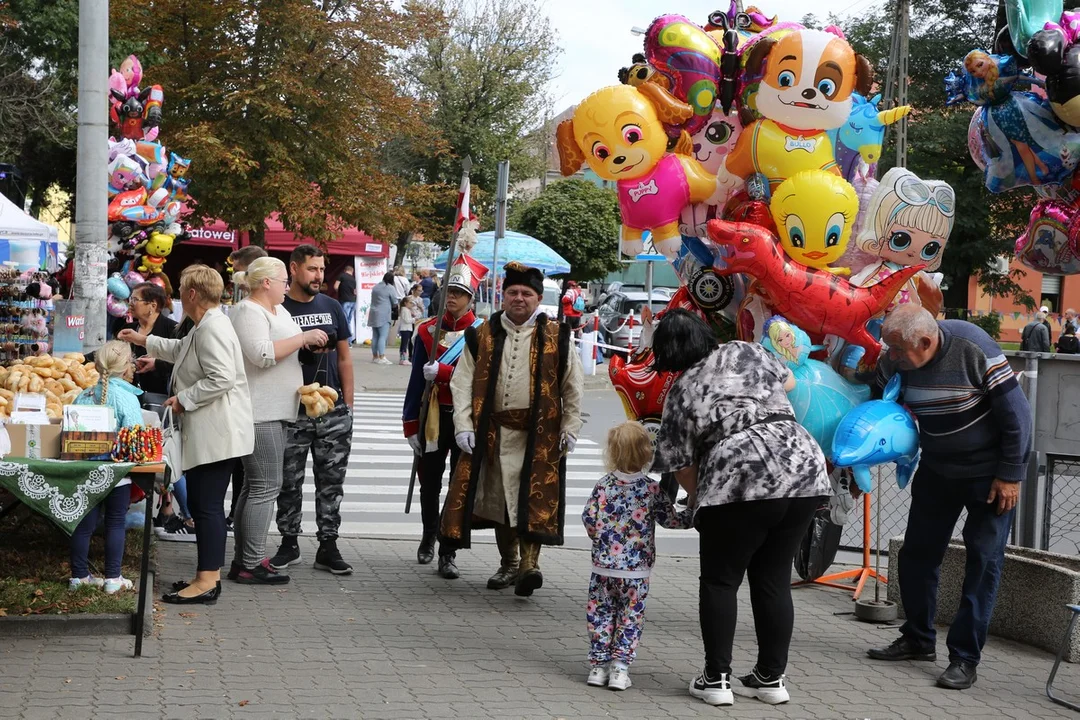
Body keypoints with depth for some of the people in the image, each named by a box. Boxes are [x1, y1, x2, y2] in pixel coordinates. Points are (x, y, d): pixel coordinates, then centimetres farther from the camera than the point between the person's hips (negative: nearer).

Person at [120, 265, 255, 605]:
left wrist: (183, 400, -16)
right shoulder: (203, 328, 18)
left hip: (218, 433, -11)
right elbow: (181, 350, 40)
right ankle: (209, 574, 20)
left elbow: (222, 379, -27)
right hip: (207, 433, 11)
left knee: (207, 505, -8)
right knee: (202, 504, 14)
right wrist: (144, 341, 42)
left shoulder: (212, 328, -18)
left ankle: (207, 581, -5)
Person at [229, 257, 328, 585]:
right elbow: (262, 354, -25)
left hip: (274, 411, 11)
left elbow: (283, 350, 32)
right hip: (259, 413, -11)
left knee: (254, 486, 12)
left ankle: (243, 560, 17)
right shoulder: (248, 312, -12)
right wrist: (304, 338, -18)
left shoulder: (277, 310, 19)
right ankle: (251, 565, -9)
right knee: (265, 487, -11)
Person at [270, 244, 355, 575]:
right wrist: (304, 343, -14)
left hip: (334, 411, 3)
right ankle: (289, 543, 18)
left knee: (331, 481, 5)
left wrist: (348, 404, 8)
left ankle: (328, 547, 11)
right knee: (289, 482, 4)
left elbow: (344, 357, 13)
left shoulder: (331, 307, 11)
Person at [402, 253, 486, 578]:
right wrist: (411, 425, 2)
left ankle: (448, 552, 9)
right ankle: (429, 536, 36)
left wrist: (442, 372, -21)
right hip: (433, 417, 2)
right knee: (429, 484, 13)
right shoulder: (427, 330, 3)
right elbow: (417, 379, 4)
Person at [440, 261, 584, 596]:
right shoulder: (482, 336, 7)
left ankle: (530, 564, -14)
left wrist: (570, 430, 0)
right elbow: (463, 383, 4)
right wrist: (463, 427, -6)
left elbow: (573, 387, 6)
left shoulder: (556, 337, 3)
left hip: (539, 434, -3)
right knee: (498, 497, 9)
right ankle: (508, 564, 23)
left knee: (535, 498, -12)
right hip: (493, 432, 3)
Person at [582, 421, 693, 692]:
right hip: (637, 570, -1)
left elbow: (589, 517, -5)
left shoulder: (604, 485, -4)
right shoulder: (652, 489, -4)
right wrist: (693, 514, 18)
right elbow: (671, 520, 1)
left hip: (604, 566, 1)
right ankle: (620, 665, 3)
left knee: (601, 614, 10)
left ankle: (599, 664, 10)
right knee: (631, 617, 8)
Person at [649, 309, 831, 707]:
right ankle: (771, 678, 19)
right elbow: (788, 383, 29)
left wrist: (704, 499, 23)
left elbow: (682, 466, 7)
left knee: (720, 581, 11)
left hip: (740, 483, -4)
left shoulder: (680, 392, 7)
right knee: (774, 580, 14)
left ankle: (716, 679, 11)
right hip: (804, 467, 4)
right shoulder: (746, 352, 15)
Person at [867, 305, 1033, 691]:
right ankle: (918, 639, 25)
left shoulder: (974, 350, -27)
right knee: (918, 552, 8)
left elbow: (1016, 411, -21)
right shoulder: (894, 362, -12)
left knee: (983, 560, -5)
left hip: (989, 469, -5)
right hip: (937, 467, 6)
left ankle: (965, 658, 0)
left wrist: (1010, 475, -19)